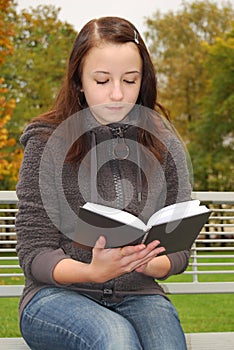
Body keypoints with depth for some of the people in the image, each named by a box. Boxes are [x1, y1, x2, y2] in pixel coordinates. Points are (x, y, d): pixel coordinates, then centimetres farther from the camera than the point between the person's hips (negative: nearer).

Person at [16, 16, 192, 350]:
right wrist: (93, 272, -24)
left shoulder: (165, 146, 5)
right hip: (58, 294, -2)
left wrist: (147, 264, -17)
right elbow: (34, 253, -4)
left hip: (138, 295, 2)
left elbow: (179, 250, 7)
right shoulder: (46, 144, -3)